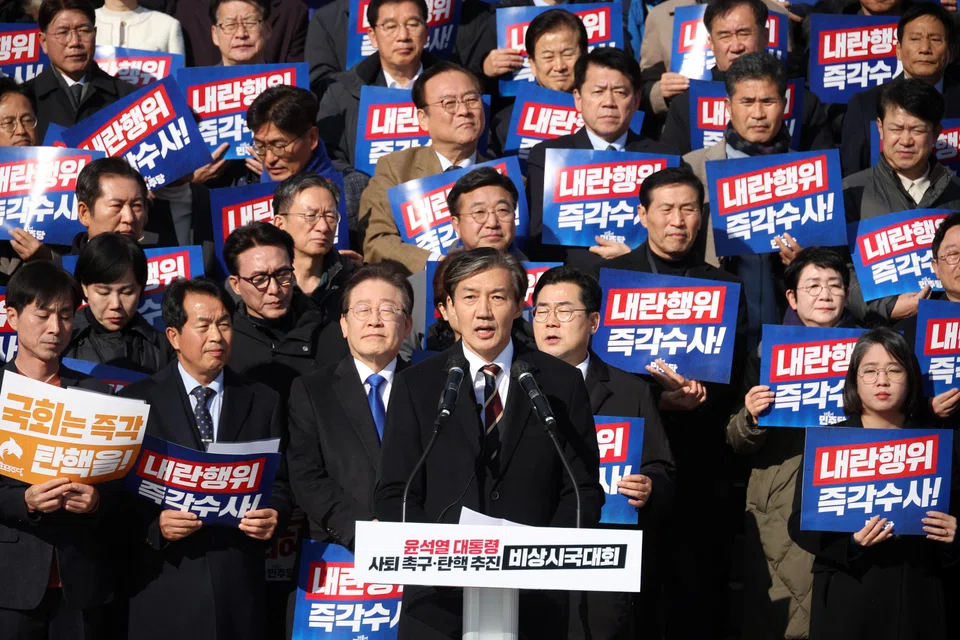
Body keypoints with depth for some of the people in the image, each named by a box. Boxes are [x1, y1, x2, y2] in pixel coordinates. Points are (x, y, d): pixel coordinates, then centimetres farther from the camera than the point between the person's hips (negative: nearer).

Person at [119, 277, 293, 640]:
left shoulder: (263, 402, 10)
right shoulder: (137, 401, 3)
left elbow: (280, 482, 11)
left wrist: (273, 515, -9)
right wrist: (155, 524, -17)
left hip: (239, 584, 2)